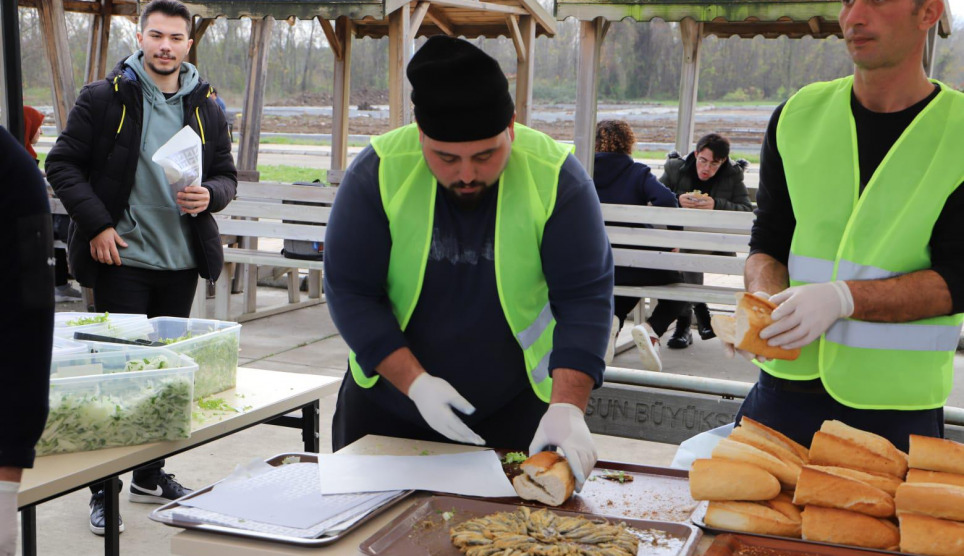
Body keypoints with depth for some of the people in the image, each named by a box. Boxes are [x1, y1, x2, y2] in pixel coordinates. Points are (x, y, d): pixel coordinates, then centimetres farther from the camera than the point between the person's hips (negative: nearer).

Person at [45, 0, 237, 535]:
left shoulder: (206, 108, 8)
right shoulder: (104, 98, -5)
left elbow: (227, 173, 14)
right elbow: (62, 165, -4)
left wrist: (209, 195, -9)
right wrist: (96, 225, -13)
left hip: (182, 260, 5)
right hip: (122, 257, -4)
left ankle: (150, 476, 28)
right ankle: (103, 490, 10)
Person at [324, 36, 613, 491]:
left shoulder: (556, 177, -17)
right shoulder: (378, 172, -17)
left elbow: (585, 297, -17)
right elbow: (349, 292, -13)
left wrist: (568, 406, -29)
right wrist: (415, 382, -23)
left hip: (513, 413, -1)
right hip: (388, 401, 1)